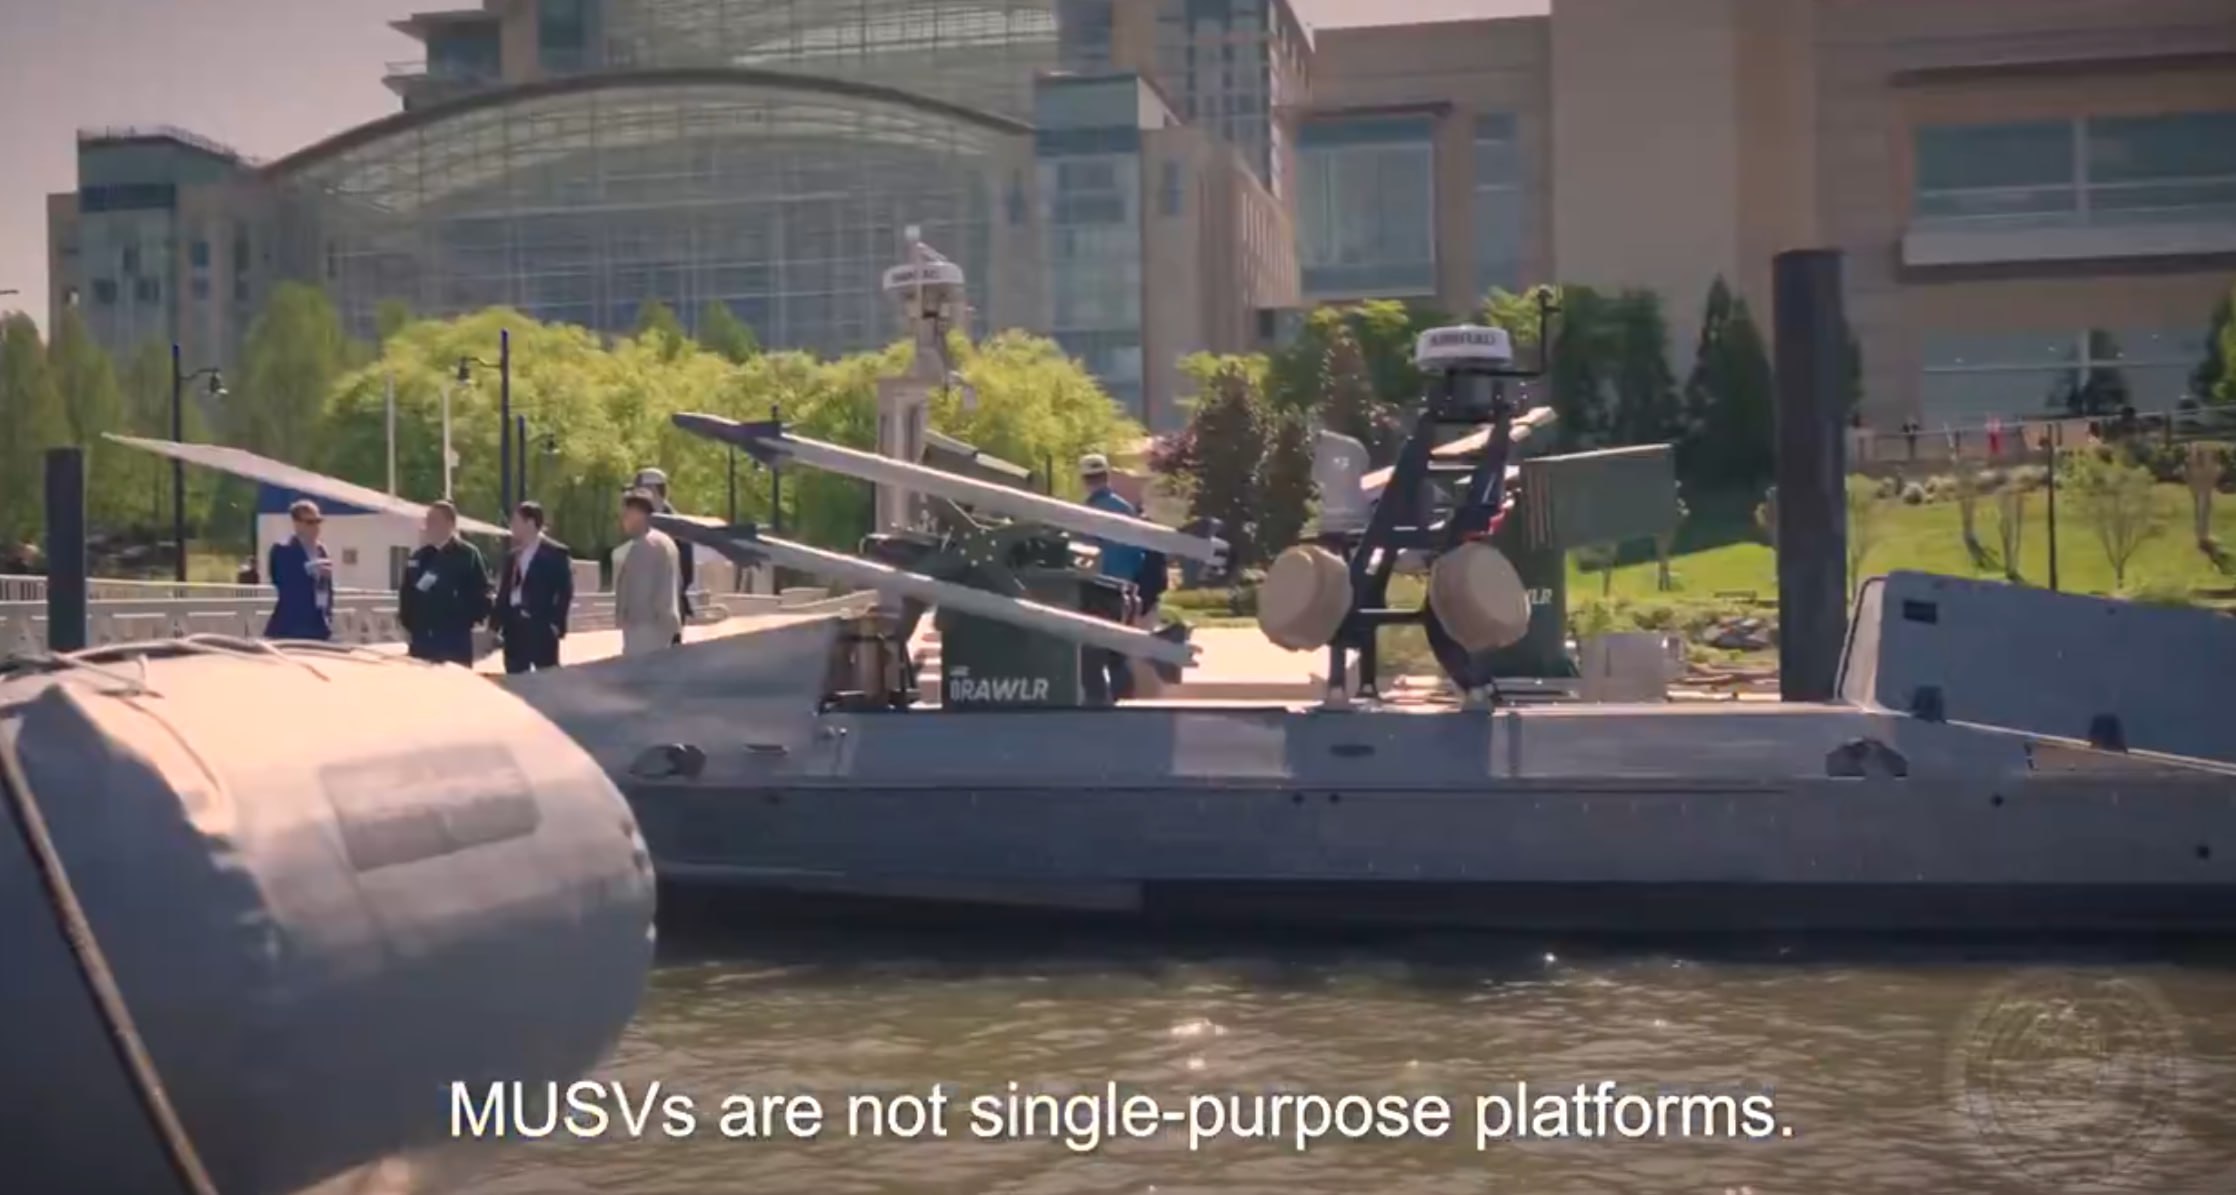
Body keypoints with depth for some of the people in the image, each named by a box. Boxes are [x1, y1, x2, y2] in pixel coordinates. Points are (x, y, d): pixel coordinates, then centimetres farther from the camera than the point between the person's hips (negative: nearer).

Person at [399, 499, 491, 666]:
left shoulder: (467, 555, 0)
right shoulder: (419, 557, 15)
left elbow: (481, 594, -5)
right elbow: (406, 592, 19)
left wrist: (468, 621, -12)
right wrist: (407, 621, 7)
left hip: (455, 640, -5)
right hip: (422, 638, 5)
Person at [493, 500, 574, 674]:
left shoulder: (555, 553, -1)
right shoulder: (512, 556, 17)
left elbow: (565, 591, -6)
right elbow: (504, 592, 17)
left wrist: (556, 624, -13)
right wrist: (495, 624, 9)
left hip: (541, 629, -6)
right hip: (514, 628, 6)